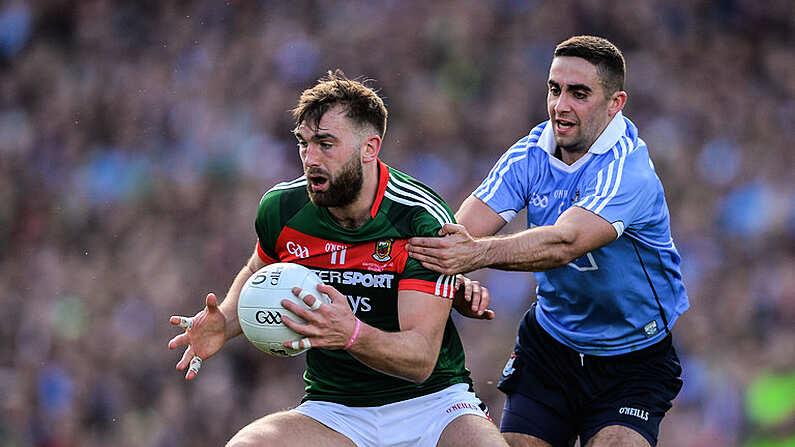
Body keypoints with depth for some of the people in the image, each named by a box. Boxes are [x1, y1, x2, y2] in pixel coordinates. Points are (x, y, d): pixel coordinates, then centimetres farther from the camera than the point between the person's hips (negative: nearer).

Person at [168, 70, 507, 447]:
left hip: (432, 400, -3)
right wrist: (224, 323, 2)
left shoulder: (424, 220, -15)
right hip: (332, 411, 3)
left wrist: (352, 335, -40)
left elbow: (421, 359, -21)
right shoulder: (281, 208, -2)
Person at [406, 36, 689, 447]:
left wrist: (478, 253, -54)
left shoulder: (628, 170, -23)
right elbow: (463, 229, -16)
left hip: (633, 360, -5)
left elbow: (564, 243, -39)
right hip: (549, 345, 5)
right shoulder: (530, 154, -5)